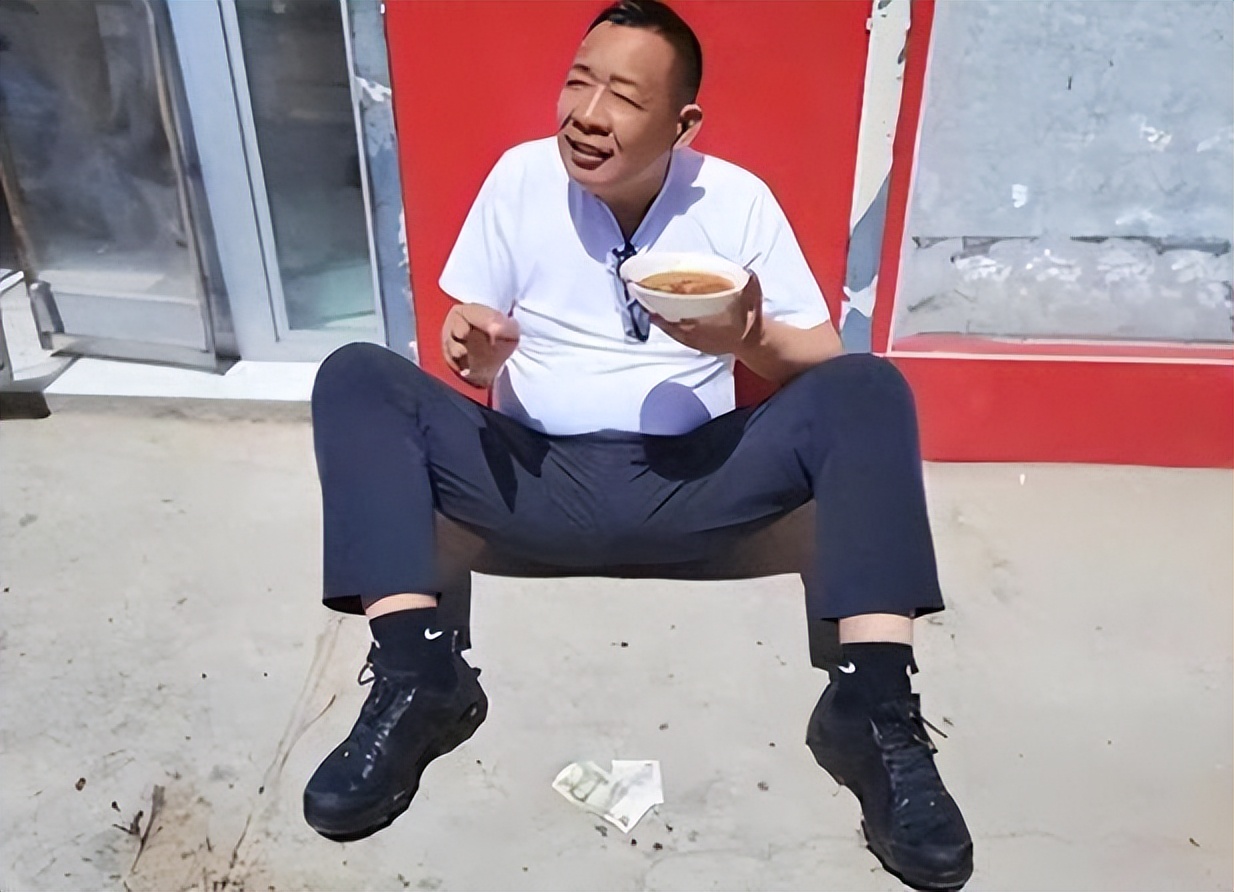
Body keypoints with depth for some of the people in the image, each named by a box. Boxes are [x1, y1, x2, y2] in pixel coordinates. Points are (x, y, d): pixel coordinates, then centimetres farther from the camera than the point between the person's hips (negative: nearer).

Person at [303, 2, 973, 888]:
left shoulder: (737, 198, -2)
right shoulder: (520, 176, 0)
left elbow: (826, 361, 0)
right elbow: (474, 345, 5)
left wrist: (752, 338, -23)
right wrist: (477, 357, -20)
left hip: (690, 486, 0)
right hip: (537, 479, 1)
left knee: (869, 390, -21)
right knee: (355, 376, -17)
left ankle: (873, 705, -25)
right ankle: (418, 674, -24)